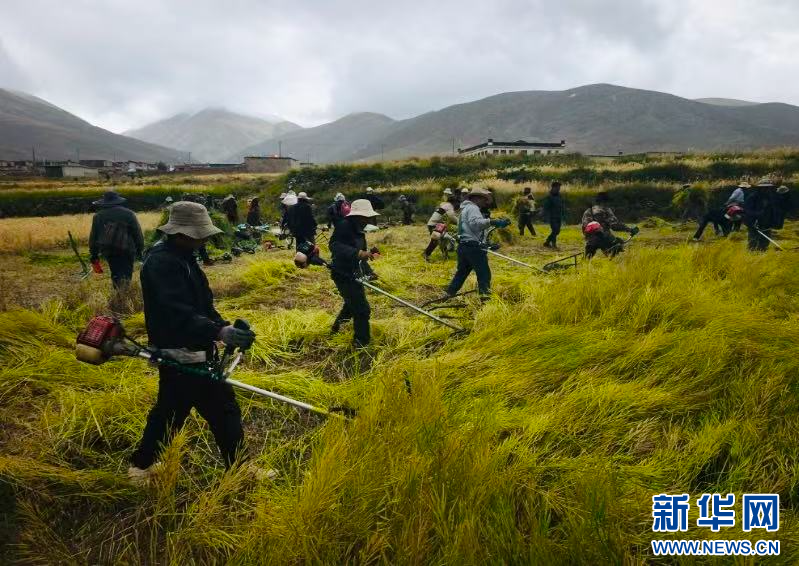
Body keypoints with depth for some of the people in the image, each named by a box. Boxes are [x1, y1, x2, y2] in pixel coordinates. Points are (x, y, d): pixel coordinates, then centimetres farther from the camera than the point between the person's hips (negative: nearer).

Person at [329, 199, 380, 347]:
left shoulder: (358, 231, 9)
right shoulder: (343, 226, -20)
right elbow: (335, 246, -36)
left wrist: (368, 271, 12)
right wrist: (358, 253, -45)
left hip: (354, 275, 10)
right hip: (344, 275, -10)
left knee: (352, 304, 30)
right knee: (362, 308, -6)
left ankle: (337, 324, 54)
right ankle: (362, 341, 10)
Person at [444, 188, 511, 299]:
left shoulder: (466, 209, 24)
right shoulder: (472, 208, -8)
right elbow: (476, 223, -29)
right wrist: (491, 222, -41)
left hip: (463, 246, 10)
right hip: (473, 247, -10)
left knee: (461, 272, 19)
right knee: (484, 273, -5)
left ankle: (449, 294, 24)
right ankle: (485, 297, -7)